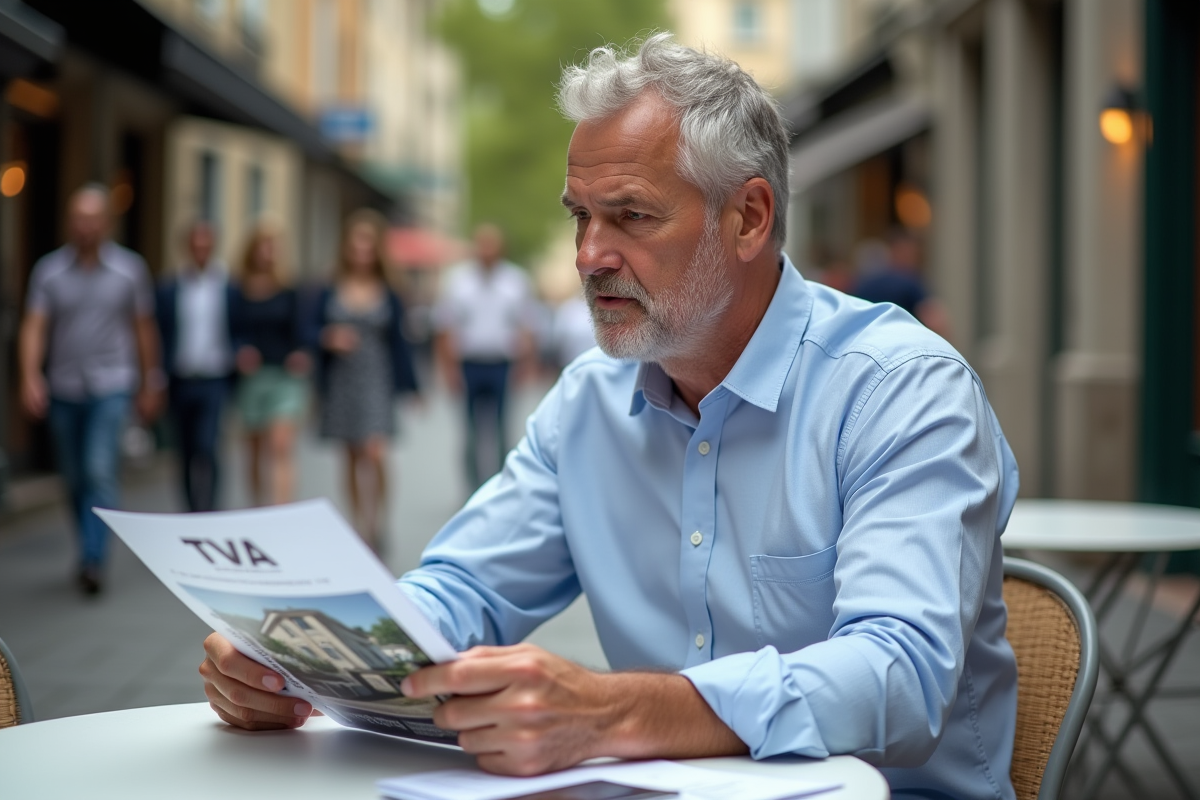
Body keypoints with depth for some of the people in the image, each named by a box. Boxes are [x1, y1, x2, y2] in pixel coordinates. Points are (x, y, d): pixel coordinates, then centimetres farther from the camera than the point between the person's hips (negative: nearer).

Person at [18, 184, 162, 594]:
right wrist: (30, 377, -19)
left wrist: (150, 384, 9)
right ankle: (91, 549, 29)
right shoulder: (49, 270, 1)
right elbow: (34, 326, -5)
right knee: (74, 479, 11)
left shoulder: (130, 268, 0)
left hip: (111, 387, -2)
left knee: (101, 470, -16)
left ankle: (93, 561, -17)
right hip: (63, 389, 3)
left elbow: (144, 328, 6)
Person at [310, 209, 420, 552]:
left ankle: (371, 523, -4)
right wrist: (328, 338, -15)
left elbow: (398, 340, 4)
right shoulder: (330, 291, 1)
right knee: (352, 457, 10)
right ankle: (361, 522, 21)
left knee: (375, 453, -15)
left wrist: (408, 387, 5)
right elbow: (313, 333, 7)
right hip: (341, 380, 2)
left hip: (376, 380, -2)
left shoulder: (389, 292, -1)